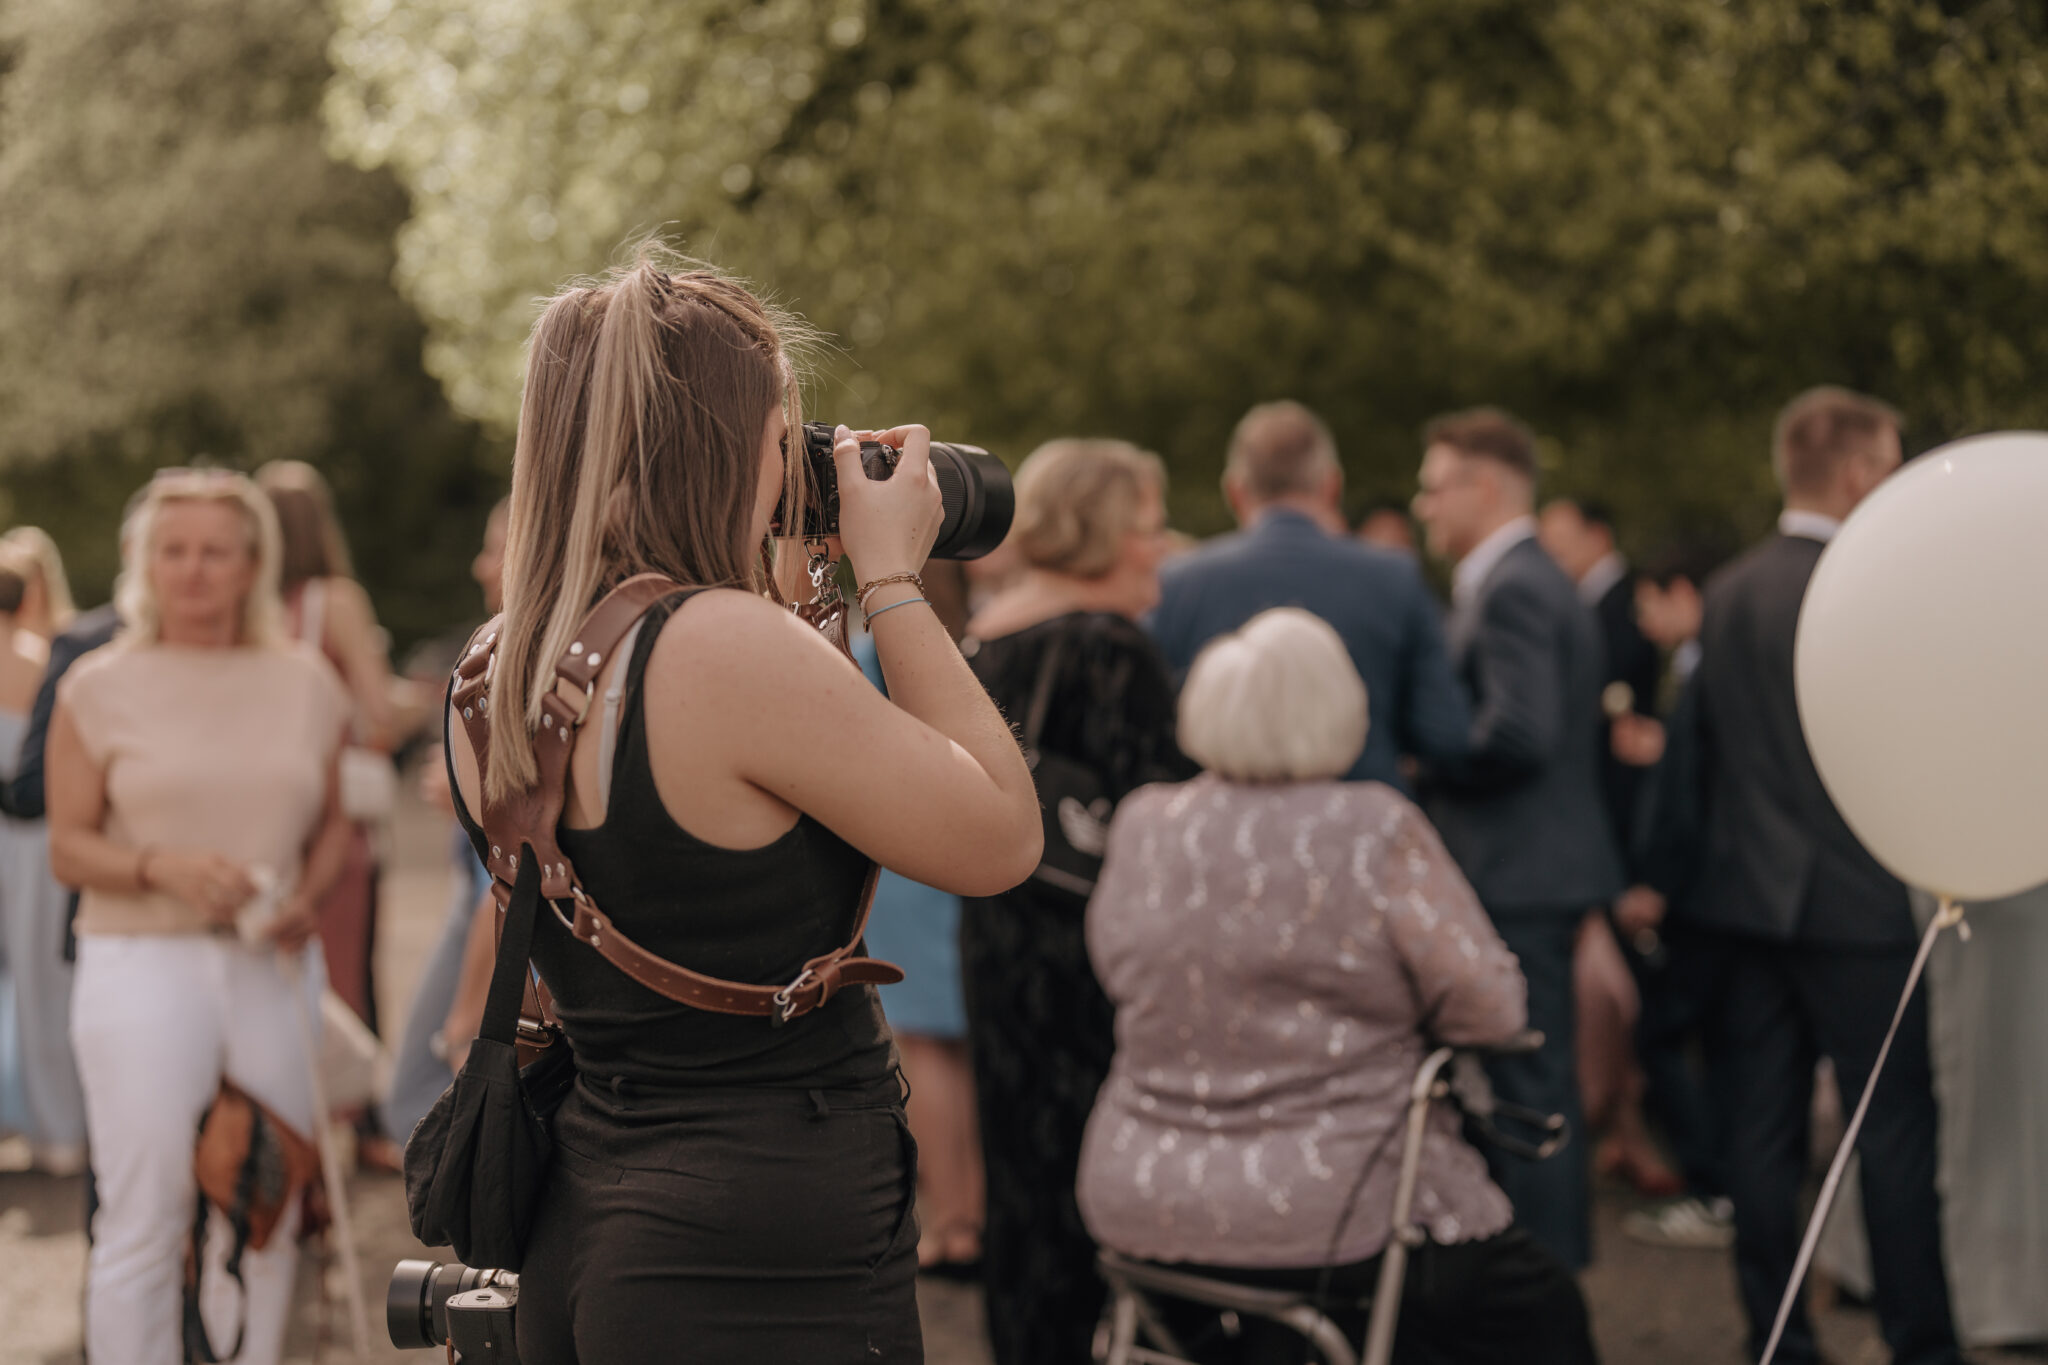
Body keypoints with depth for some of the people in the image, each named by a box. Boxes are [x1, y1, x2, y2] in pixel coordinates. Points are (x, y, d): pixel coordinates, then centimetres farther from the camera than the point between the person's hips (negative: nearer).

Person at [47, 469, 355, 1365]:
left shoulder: (306, 683, 10)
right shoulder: (100, 687, 1)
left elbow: (332, 822, 16)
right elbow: (68, 849, 0)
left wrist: (308, 897, -4)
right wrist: (162, 867, -18)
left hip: (272, 971, 3)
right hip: (141, 964, -3)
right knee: (145, 1217, -7)